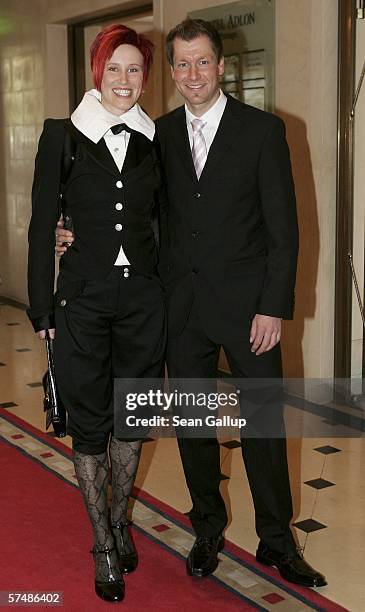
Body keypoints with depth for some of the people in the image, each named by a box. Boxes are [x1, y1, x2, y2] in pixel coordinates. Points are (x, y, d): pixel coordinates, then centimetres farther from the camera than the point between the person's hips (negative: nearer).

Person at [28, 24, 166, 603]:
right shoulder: (63, 136, -4)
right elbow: (42, 224, -3)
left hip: (143, 300, 3)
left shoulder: (155, 139, 5)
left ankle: (120, 520, 36)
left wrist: (168, 287, 6)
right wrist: (42, 309, -5)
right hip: (83, 300, -2)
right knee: (89, 422, 7)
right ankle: (104, 545, 23)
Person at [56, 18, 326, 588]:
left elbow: (283, 226, -6)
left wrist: (273, 307, -11)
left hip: (247, 304, -3)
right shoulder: (160, 134, 7)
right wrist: (79, 234, -1)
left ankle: (277, 540, 23)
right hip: (182, 304, 3)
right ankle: (208, 528, 31)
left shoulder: (263, 129, -3)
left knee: (264, 425, 5)